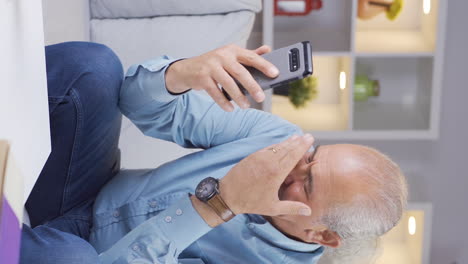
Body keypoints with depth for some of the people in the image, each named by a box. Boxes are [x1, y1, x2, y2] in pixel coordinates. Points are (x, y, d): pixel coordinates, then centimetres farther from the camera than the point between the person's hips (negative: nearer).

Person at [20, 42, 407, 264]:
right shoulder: (281, 138, -13)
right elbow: (158, 109, -10)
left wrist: (219, 204, -41)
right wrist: (182, 74, -34)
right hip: (95, 192, 4)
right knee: (91, 63, -22)